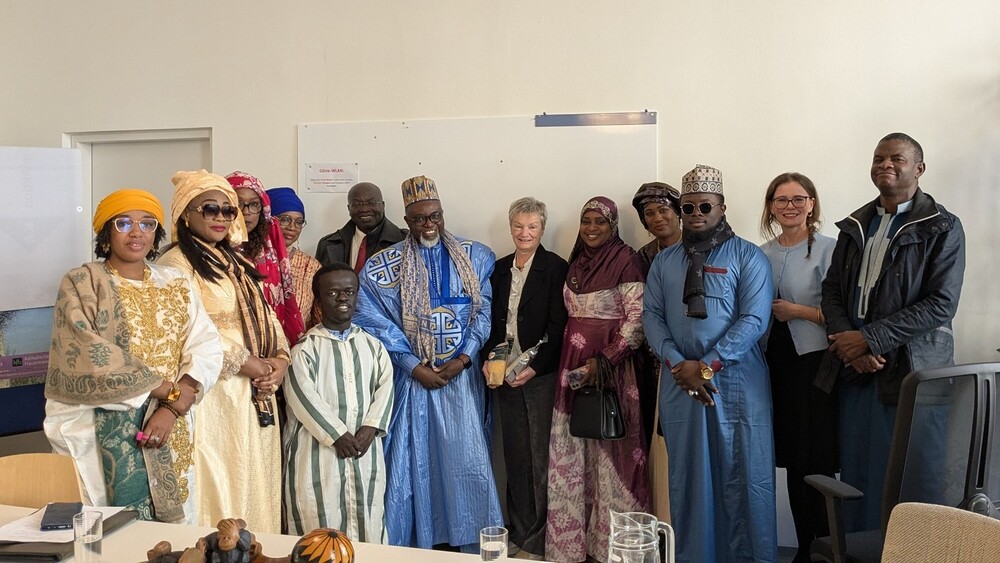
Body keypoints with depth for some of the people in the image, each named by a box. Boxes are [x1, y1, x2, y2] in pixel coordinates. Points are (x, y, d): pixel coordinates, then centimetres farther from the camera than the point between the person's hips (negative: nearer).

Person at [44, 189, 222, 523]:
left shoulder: (176, 285, 10)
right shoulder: (81, 284, 0)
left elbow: (207, 349, -1)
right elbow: (88, 357, -13)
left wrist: (172, 408, -16)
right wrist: (168, 390, -15)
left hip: (172, 433, 3)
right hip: (109, 434, -3)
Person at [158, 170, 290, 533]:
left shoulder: (237, 263, 17)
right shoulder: (177, 264, -7)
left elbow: (265, 315, 15)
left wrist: (280, 359, -2)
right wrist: (243, 363, -14)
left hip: (256, 394, 8)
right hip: (212, 394, -7)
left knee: (254, 483, 13)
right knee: (219, 488, -1)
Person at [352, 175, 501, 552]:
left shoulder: (476, 258, 5)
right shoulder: (381, 267, 0)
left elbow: (484, 311, 2)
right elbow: (376, 321, -5)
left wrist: (463, 358, -10)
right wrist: (415, 366, -12)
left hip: (461, 376, 1)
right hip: (411, 376, -1)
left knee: (468, 459, 1)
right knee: (411, 460, 4)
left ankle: (472, 544, 15)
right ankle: (408, 543, 18)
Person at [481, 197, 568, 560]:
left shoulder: (556, 268, -5)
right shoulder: (499, 268, 11)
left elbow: (558, 326, -9)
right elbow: (492, 320, 13)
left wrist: (535, 367, -16)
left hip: (541, 376, -5)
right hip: (505, 375, 5)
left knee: (541, 458, 1)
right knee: (515, 457, 11)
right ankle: (520, 534, 24)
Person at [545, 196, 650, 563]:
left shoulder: (626, 260, -7)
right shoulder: (576, 263, 13)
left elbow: (637, 320, -12)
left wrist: (603, 361, -19)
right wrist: (571, 363, 10)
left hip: (610, 367, -6)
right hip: (572, 367, 6)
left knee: (609, 451, 1)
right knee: (571, 453, 9)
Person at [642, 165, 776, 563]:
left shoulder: (748, 256, 0)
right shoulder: (664, 262, 13)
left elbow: (754, 319, -9)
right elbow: (651, 316, 6)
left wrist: (707, 366, -15)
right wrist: (678, 364, -10)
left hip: (737, 381, -3)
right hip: (680, 381, 4)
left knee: (744, 477, 1)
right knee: (688, 477, 10)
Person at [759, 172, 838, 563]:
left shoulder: (828, 249, -7)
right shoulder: (761, 254, 10)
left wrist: (796, 311, -13)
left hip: (815, 363, -5)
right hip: (777, 362, 5)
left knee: (815, 461, -1)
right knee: (792, 460, 11)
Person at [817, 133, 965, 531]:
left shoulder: (943, 228, -3)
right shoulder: (855, 226, 13)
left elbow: (941, 304, -11)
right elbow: (832, 289, 11)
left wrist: (869, 339, -16)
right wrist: (847, 342, -7)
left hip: (909, 371, -4)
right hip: (854, 368, 5)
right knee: (854, 474, 8)